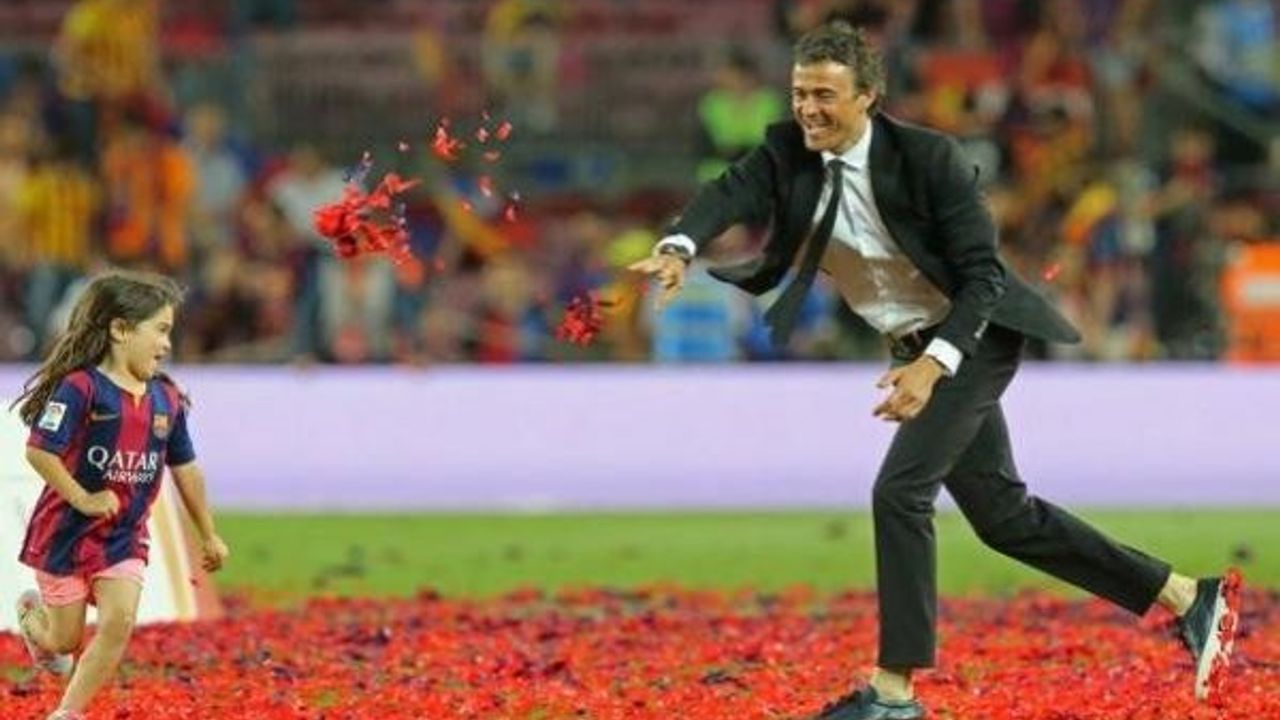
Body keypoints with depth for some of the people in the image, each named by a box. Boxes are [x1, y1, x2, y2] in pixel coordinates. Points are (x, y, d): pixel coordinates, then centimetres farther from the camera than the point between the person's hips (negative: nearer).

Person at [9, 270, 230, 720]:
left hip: (125, 538, 5)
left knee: (119, 623, -13)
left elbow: (185, 469, 11)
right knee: (65, 639, 6)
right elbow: (39, 451, -22)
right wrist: (83, 499, -22)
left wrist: (209, 536, 17)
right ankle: (32, 614, 42)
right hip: (67, 532, -5)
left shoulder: (166, 399, 1)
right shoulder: (80, 387, -19)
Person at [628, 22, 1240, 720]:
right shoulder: (788, 151, -8)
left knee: (900, 490, -19)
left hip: (974, 338, -7)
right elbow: (730, 193, -26)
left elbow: (982, 274, -20)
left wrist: (932, 364, -33)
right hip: (917, 349, 7)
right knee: (1003, 513, 12)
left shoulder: (928, 158, -22)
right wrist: (677, 248, -48)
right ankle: (1190, 600, 22)